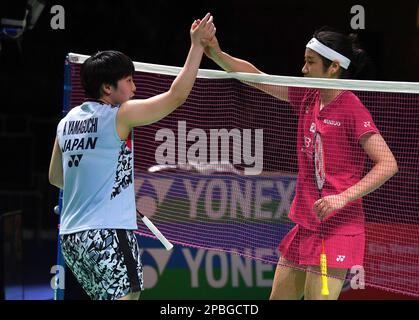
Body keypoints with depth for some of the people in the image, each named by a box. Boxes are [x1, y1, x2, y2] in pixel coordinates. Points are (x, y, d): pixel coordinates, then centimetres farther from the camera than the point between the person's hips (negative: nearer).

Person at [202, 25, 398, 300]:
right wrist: (217, 54, -3)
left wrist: (344, 197, -25)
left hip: (337, 228, -8)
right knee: (279, 297, 11)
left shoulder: (352, 109, -14)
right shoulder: (308, 98, 8)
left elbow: (388, 164, -19)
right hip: (305, 225, 8)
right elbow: (254, 76, 12)